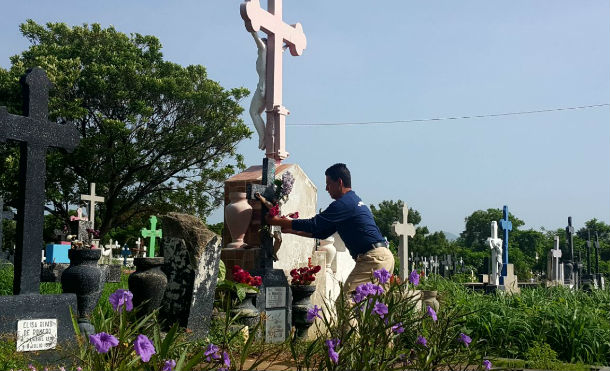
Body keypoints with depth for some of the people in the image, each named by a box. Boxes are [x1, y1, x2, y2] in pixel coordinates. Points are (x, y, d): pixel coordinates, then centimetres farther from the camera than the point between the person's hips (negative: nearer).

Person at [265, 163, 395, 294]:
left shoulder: (344, 203, -10)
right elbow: (323, 232, 24)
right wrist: (291, 229, 22)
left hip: (374, 258, -10)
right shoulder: (353, 200, 22)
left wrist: (279, 221, -2)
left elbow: (314, 225, -11)